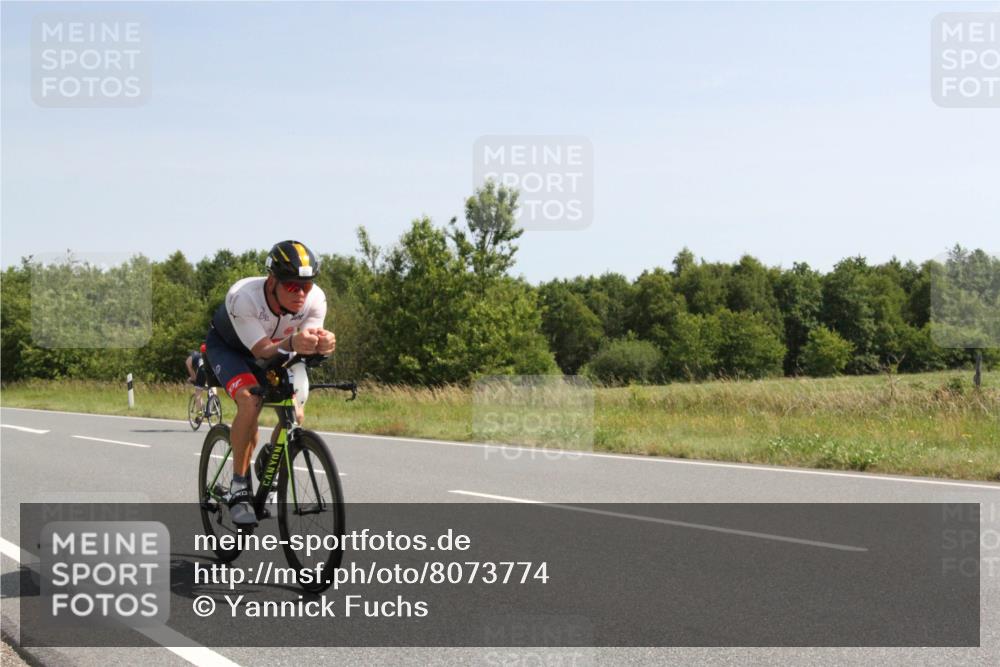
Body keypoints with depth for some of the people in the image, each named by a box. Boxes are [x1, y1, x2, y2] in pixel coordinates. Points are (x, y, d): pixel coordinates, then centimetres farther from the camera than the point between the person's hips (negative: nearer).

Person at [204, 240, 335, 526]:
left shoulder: (315, 299, -28)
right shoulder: (242, 297, -39)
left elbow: (310, 341, -30)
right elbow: (262, 350, -40)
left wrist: (322, 343, -55)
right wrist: (292, 344, -61)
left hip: (278, 350, 4)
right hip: (227, 346, -4)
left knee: (295, 415, -15)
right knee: (250, 400, -32)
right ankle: (239, 487, -19)